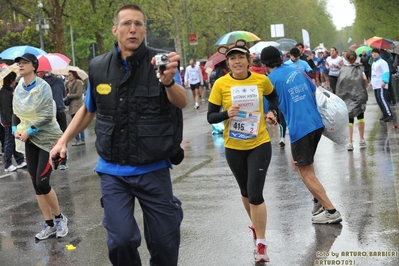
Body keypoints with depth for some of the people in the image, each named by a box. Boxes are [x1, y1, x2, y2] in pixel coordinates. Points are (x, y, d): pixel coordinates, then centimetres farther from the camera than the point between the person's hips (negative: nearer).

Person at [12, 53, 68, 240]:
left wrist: (28, 131, -18)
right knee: (36, 184, 6)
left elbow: (47, 116, -18)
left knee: (42, 183, -10)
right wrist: (16, 129, -3)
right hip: (29, 140, 6)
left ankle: (60, 218, 12)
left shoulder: (42, 86, -13)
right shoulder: (18, 89, 5)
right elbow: (16, 113, 15)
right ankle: (49, 225, 15)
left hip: (47, 138, -6)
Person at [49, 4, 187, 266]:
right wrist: (63, 141, 9)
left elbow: (182, 103, -26)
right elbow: (88, 109, 17)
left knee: (165, 242, 7)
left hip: (153, 170, -1)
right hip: (113, 171, 2)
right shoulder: (98, 67, 0)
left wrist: (168, 81, -47)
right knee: (121, 241, -8)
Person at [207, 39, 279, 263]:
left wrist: (272, 112, -3)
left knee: (255, 193, -12)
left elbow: (273, 97, 16)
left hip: (260, 144, -1)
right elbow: (210, 117, -8)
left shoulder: (261, 80, -7)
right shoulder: (221, 84, -11)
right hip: (234, 147, 1)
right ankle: (256, 225, 46)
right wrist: (226, 114, -27)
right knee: (246, 192, 18)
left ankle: (261, 244, -1)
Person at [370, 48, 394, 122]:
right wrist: (372, 82, 29)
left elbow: (386, 72, -18)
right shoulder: (373, 63, 19)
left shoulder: (382, 62, -8)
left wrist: (384, 81, -29)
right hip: (375, 85, 9)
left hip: (381, 85, -9)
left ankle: (390, 115, -18)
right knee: (378, 100, 7)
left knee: (382, 99, -18)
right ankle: (385, 115, 14)